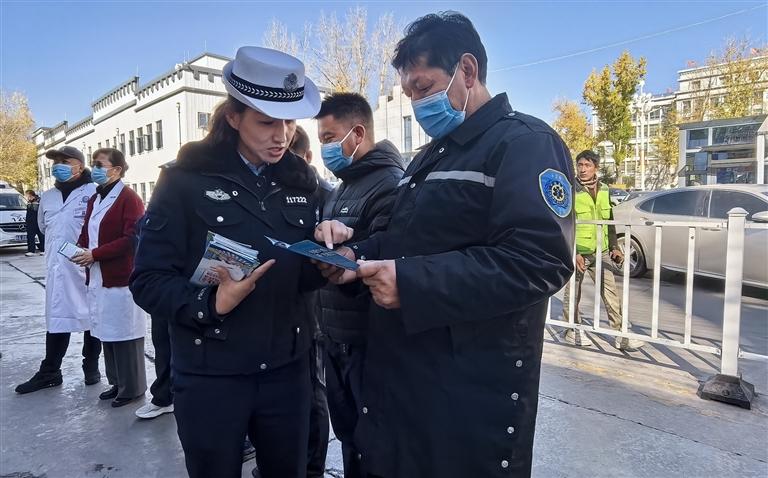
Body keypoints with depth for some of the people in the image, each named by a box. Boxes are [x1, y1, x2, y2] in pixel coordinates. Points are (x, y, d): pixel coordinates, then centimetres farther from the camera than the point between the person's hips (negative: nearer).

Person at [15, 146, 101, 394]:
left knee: (91, 316, 8)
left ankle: (91, 366, 22)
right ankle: (49, 372, 20)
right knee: (56, 318, 11)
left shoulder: (94, 193, -9)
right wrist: (59, 245, 18)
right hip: (57, 269, 6)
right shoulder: (47, 197, 13)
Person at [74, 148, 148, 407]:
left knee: (124, 333, 1)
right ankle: (116, 383, 28)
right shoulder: (94, 199, 16)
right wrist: (81, 249, -1)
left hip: (121, 278, -8)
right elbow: (87, 232, 21)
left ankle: (132, 388, 14)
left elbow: (132, 239, -18)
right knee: (106, 332, 14)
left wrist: (95, 254, -17)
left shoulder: (129, 198, -11)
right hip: (98, 278, 8)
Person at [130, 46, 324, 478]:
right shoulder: (188, 180, -9)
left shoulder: (300, 182, 4)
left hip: (287, 370, 4)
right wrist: (209, 304, -27)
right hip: (210, 375, -3)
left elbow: (299, 277, 6)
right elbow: (148, 279, -10)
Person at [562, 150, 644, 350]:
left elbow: (609, 222, 17)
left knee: (611, 292, 3)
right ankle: (572, 330, 23)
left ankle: (620, 334, 10)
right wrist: (573, 253, -16)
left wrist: (614, 247, 11)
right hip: (577, 252, -5)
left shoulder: (604, 190, 9)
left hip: (601, 251, 5)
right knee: (573, 293, 6)